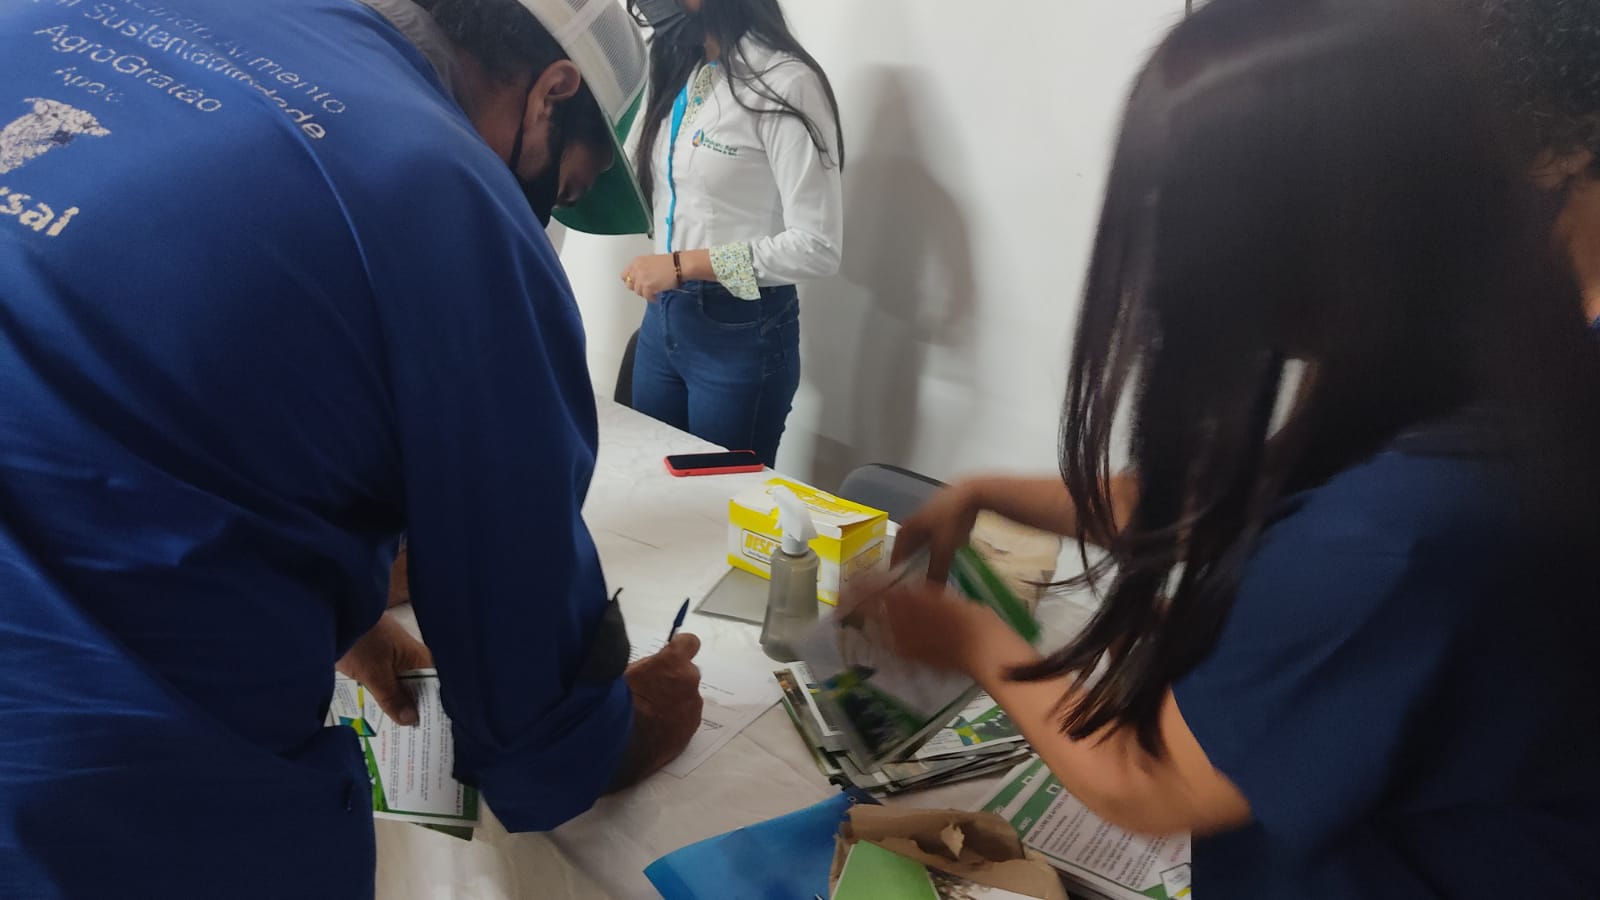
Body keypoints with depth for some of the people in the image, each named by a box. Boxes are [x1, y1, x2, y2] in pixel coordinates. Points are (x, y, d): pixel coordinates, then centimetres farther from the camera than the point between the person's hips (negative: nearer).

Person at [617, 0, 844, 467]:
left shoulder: (784, 82, -16)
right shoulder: (677, 69, 8)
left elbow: (818, 247, -20)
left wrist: (682, 264, -19)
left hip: (742, 331, -7)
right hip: (662, 316, 7)